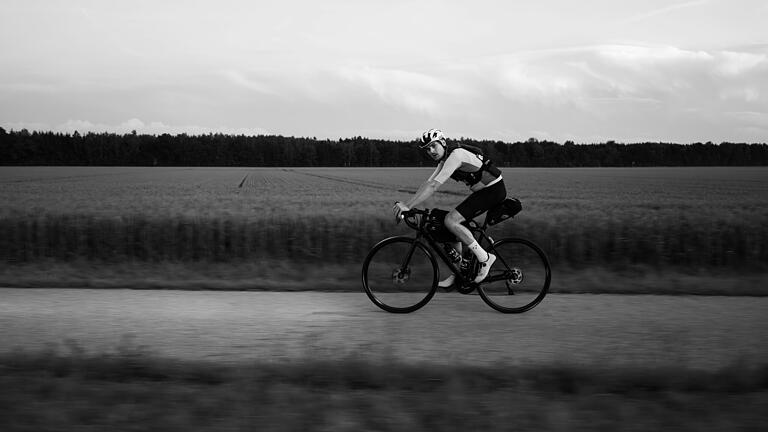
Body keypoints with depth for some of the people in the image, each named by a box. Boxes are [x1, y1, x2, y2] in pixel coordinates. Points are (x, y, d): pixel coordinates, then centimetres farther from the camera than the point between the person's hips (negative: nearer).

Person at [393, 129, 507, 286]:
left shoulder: (456, 155, -22)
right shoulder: (445, 160, 9)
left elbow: (434, 186, -29)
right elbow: (427, 183, 9)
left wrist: (408, 206, -31)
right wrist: (405, 204, -2)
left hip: (494, 190, -10)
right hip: (482, 190, 10)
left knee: (451, 221, -19)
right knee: (453, 225, 6)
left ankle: (484, 258, -11)